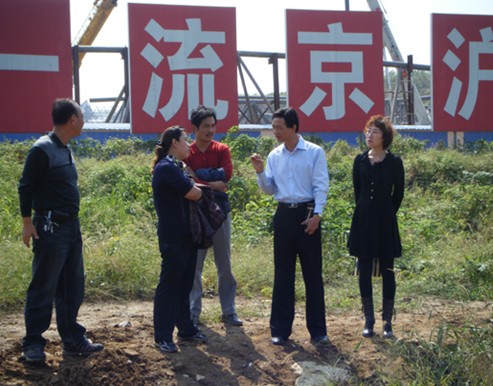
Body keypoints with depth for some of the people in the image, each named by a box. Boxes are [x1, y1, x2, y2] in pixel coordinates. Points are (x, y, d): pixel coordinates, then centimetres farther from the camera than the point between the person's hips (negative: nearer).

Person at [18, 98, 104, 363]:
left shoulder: (65, 150, 13)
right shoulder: (42, 149, -13)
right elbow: (26, 187, -12)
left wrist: (73, 222, 18)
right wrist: (28, 223, -15)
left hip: (71, 227, 9)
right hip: (50, 229, -9)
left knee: (72, 288, 12)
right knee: (43, 289, -3)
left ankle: (73, 340, 20)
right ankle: (32, 344, 6)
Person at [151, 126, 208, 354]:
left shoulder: (175, 167, 17)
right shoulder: (167, 168, -16)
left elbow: (192, 190, 14)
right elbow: (194, 194, -18)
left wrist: (194, 186, -6)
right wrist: (198, 187, 2)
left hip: (185, 235, 10)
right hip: (173, 238, -10)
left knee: (184, 285, 16)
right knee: (169, 285, -4)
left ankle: (186, 329, 25)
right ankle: (162, 337, 3)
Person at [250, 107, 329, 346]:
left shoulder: (315, 152, -4)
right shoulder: (274, 156, 8)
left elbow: (321, 186, -7)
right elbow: (269, 189, 10)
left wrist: (316, 214, -15)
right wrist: (260, 172, -6)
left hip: (307, 214, -4)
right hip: (284, 214, 4)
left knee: (312, 273, 1)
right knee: (283, 273, 7)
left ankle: (318, 330, 9)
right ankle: (280, 329, 15)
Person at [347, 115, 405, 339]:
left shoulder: (394, 162, -4)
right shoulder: (360, 160, 5)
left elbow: (398, 194, 3)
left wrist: (387, 214, 6)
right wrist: (365, 210, 11)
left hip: (385, 222, -3)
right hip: (363, 221, 3)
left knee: (387, 271, 3)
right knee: (364, 271, 5)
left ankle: (387, 322, 10)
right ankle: (368, 320, 14)